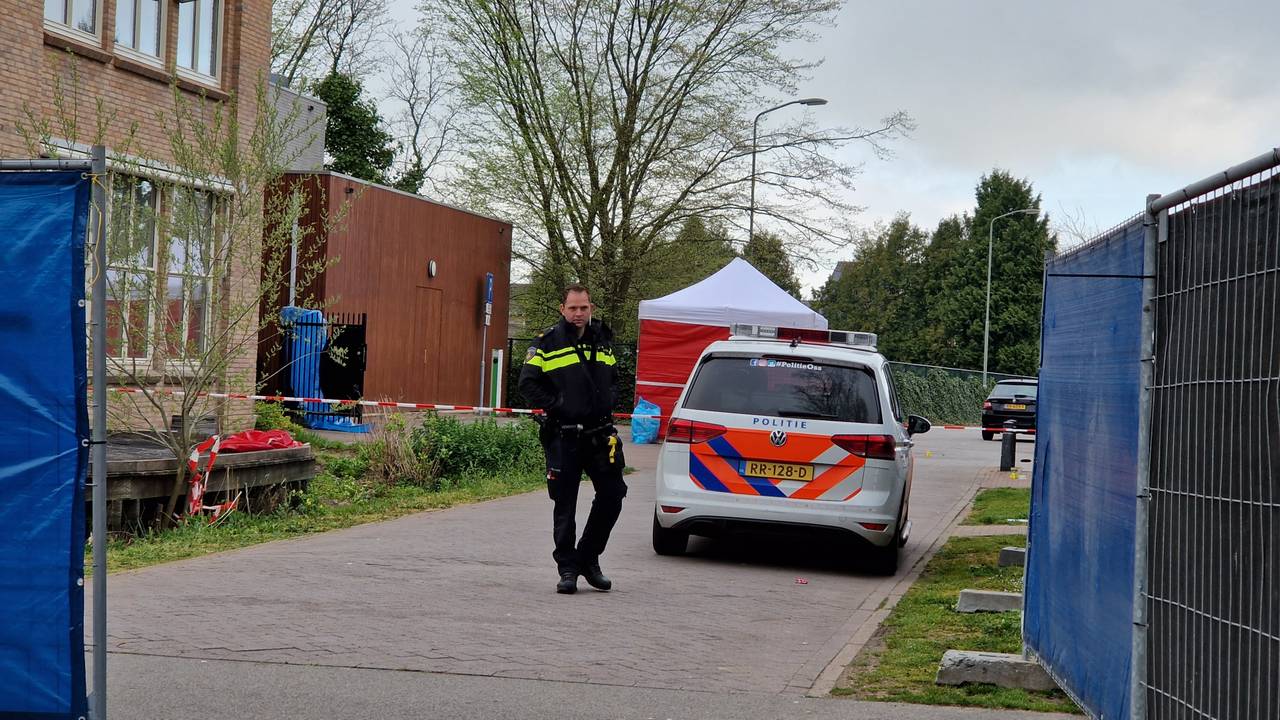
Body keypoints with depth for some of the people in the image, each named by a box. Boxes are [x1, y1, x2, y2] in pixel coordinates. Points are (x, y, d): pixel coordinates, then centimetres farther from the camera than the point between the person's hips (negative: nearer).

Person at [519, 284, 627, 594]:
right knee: (565, 505, 1)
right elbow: (528, 382, -7)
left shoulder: (603, 339, 13)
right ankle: (567, 569, 10)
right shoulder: (547, 343, -4)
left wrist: (606, 407, 11)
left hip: (599, 434, 5)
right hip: (563, 437, -4)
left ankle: (588, 559, 19)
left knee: (612, 496, 3)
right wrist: (554, 406, -13)